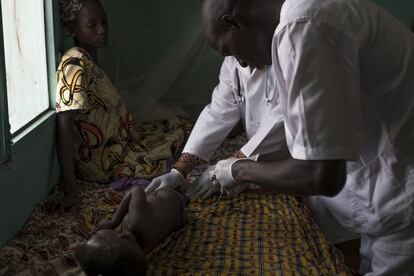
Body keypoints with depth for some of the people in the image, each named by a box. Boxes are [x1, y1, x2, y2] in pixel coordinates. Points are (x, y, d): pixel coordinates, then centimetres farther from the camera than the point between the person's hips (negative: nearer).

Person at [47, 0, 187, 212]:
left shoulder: (89, 60, 3)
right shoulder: (75, 63, -24)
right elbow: (64, 126, -32)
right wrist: (70, 192, -36)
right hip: (100, 161, -9)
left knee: (175, 124, 19)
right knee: (177, 135, 3)